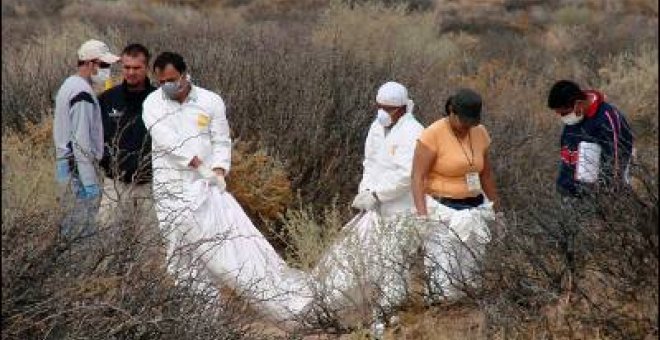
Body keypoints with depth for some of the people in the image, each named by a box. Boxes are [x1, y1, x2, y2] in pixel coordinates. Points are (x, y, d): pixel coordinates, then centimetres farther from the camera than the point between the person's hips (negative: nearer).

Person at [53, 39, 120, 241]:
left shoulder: (69, 86, 15)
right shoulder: (83, 93, -18)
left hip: (65, 164, 10)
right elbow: (81, 141, -22)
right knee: (85, 227, -9)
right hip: (78, 169, -10)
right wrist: (90, 183, -22)